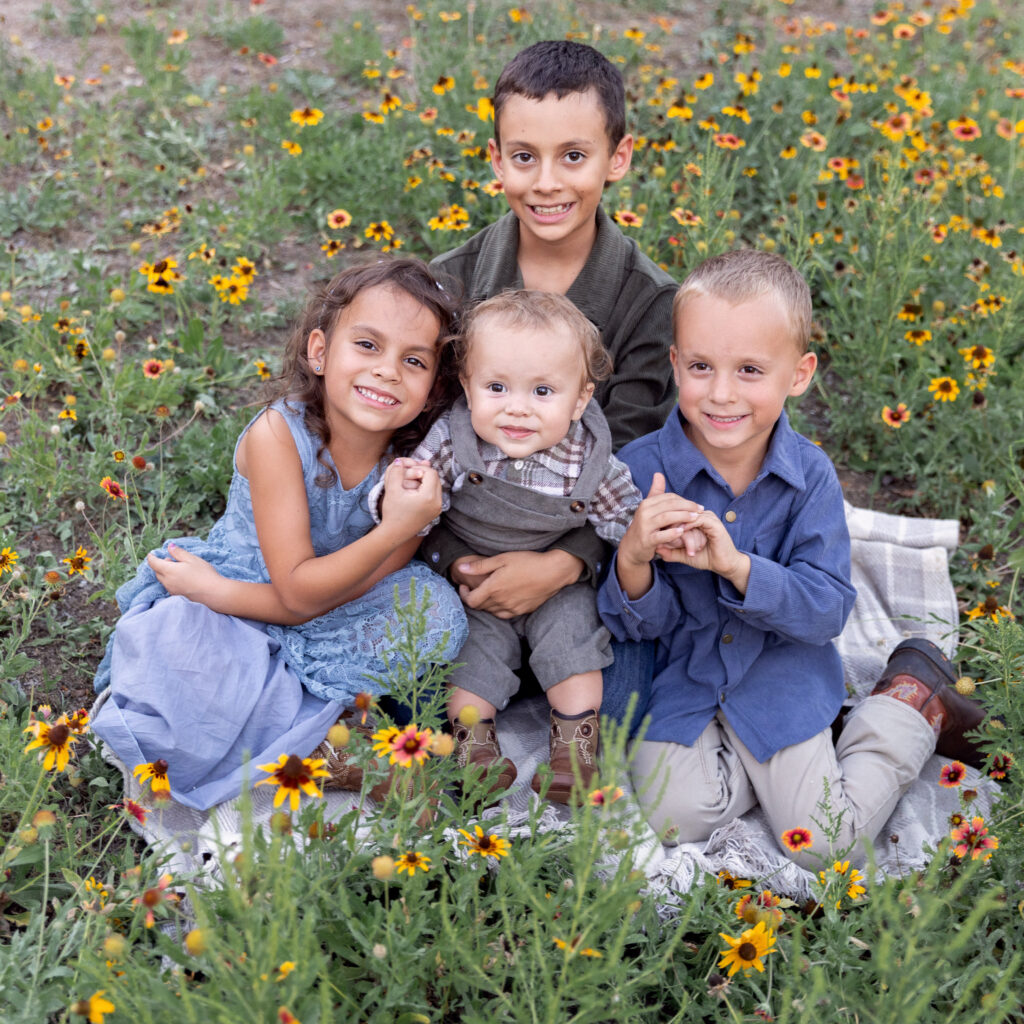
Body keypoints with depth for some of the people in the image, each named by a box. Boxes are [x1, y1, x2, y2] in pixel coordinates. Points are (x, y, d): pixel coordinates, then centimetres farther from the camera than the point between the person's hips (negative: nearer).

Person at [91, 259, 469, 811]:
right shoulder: (278, 433, -25)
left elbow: (357, 592, -19)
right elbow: (298, 591, -25)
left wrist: (215, 590, -26)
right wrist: (394, 531, -41)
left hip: (334, 612, 3)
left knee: (437, 609, -24)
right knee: (175, 651, -32)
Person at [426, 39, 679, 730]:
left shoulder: (652, 304, -9)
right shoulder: (448, 284, -4)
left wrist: (563, 563, -27)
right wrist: (447, 554, -20)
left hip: (589, 553, -1)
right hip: (462, 549, 1)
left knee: (613, 712, -16)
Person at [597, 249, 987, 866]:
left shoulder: (811, 475, -12)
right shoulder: (638, 471, -15)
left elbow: (828, 610, -15)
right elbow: (638, 624, -9)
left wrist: (736, 566, -32)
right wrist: (632, 560, -34)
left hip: (779, 679, -1)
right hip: (680, 678, 1)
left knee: (824, 845, -4)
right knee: (675, 818, -18)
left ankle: (911, 700, 19)